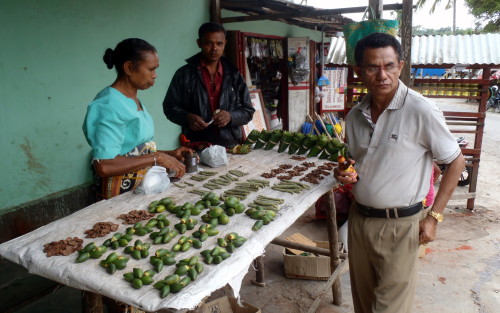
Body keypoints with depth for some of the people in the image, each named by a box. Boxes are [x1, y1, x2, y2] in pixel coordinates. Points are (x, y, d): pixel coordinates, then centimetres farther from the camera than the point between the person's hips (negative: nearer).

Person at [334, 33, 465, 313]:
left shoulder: (421, 111, -16)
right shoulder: (355, 116, 3)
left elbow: (456, 161, -7)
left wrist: (434, 217, -9)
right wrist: (345, 174, -6)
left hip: (399, 226, -5)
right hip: (359, 218, 6)